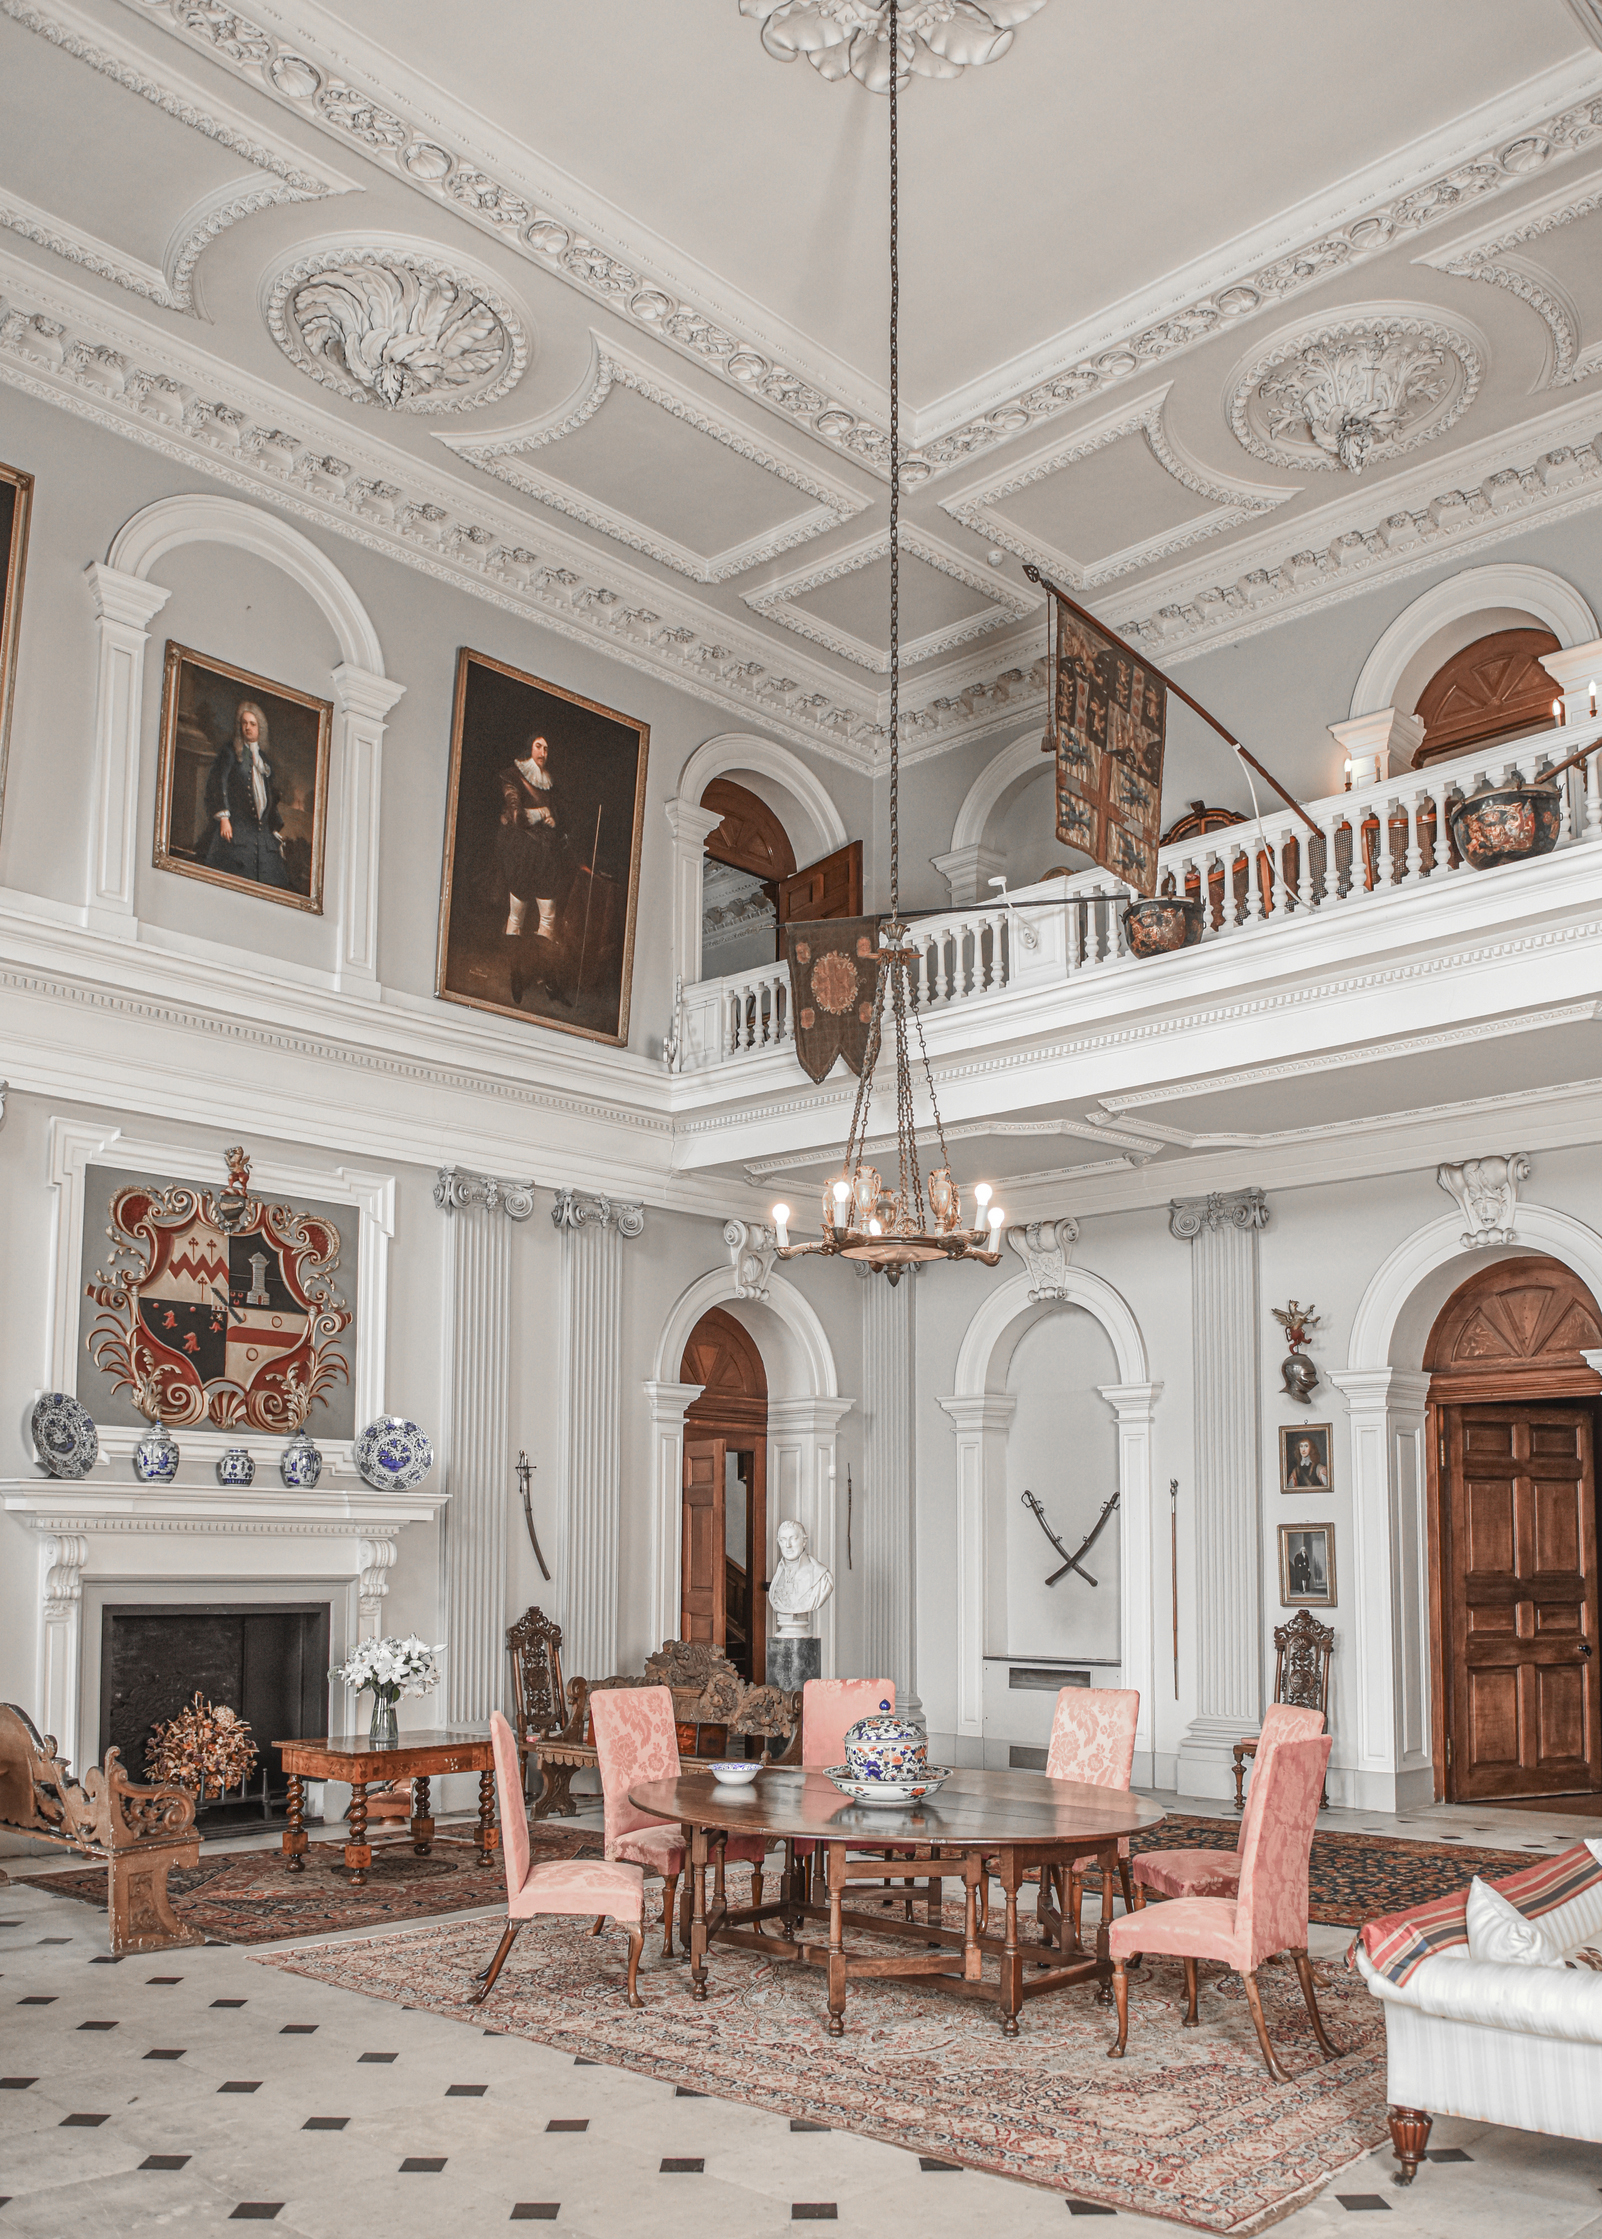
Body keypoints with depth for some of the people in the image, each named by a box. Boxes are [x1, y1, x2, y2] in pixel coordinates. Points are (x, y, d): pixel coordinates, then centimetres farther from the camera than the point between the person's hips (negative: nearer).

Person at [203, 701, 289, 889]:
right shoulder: (232, 751, 5)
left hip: (262, 828, 5)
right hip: (236, 826, -5)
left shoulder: (264, 759, 21)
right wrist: (223, 818, -16)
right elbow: (219, 783, -4)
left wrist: (275, 829, 17)